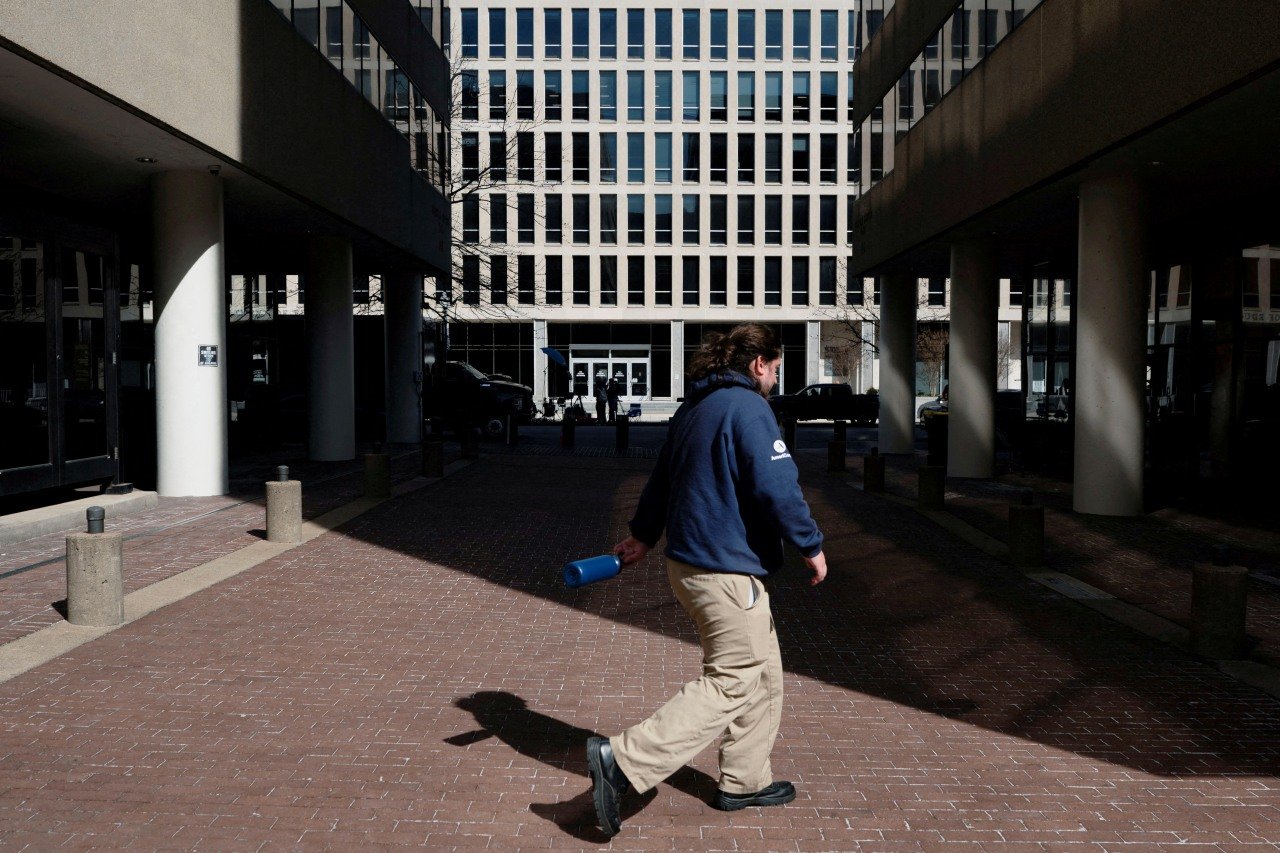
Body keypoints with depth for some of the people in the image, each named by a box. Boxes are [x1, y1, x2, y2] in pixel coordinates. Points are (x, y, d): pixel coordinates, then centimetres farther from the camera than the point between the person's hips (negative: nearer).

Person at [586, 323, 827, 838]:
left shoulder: (693, 407, 14)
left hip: (688, 562, 10)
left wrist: (643, 535, 32)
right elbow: (776, 487, -20)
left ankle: (745, 780, 28)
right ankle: (622, 761, -9)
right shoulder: (748, 408, -14)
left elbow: (661, 478, 22)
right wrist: (811, 546, -8)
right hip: (727, 570, -10)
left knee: (764, 673, 19)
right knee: (732, 682, -4)